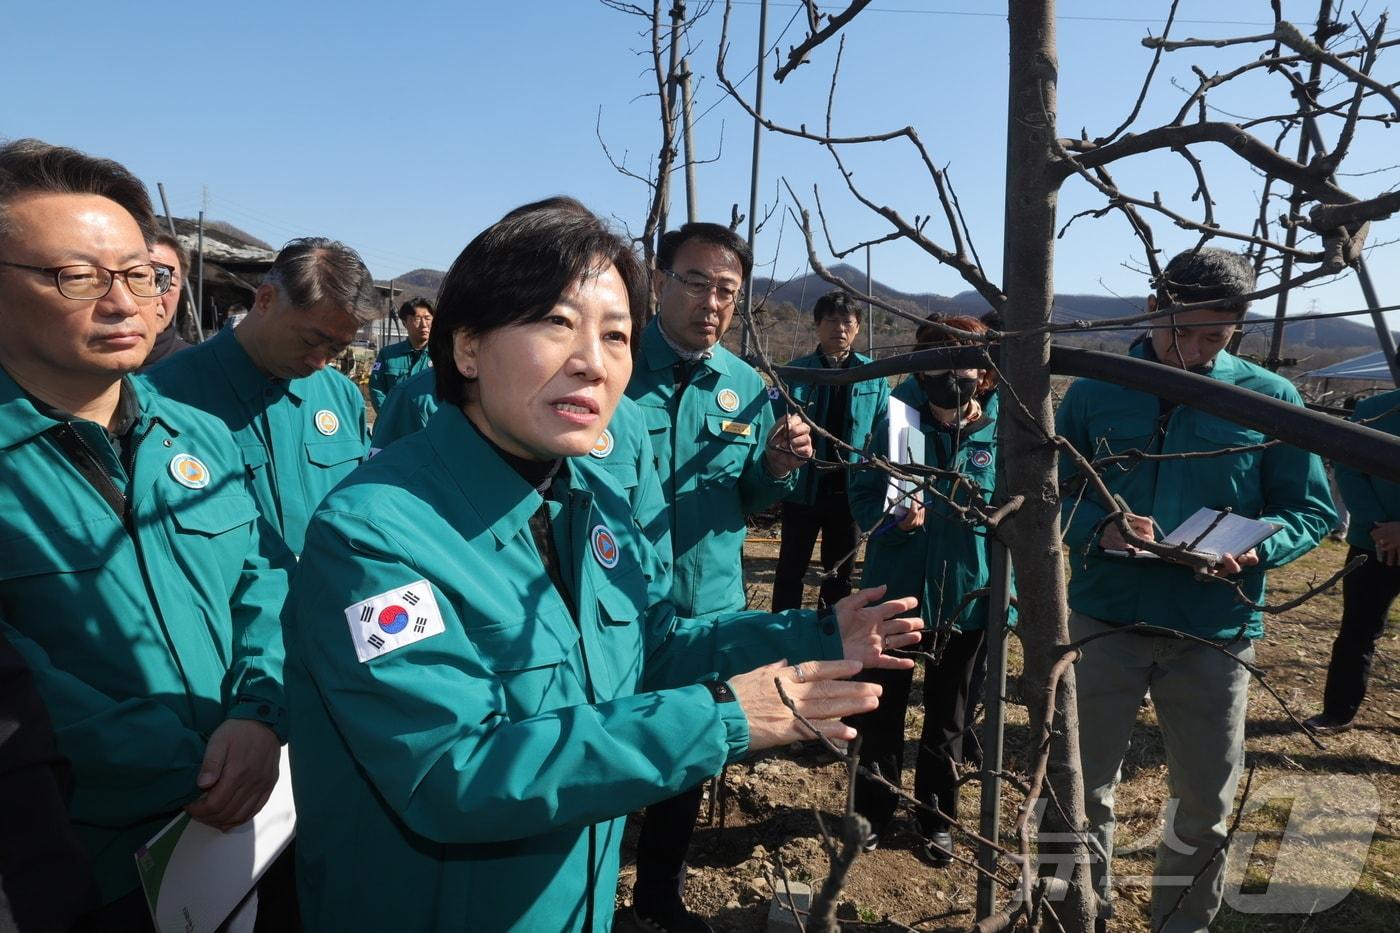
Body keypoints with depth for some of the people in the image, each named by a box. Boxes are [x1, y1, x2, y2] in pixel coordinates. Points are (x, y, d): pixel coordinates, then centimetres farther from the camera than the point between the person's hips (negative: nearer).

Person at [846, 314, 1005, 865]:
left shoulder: (1001, 432, -10)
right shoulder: (897, 420, -13)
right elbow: (862, 495, -8)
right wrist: (894, 517, -27)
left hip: (966, 593, 1)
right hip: (896, 588, 0)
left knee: (948, 714, 18)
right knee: (881, 706, 14)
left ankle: (936, 819, 38)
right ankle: (871, 810, 36)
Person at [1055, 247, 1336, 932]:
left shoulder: (1271, 399, -2)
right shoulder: (1093, 393, -2)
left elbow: (1311, 511, 2)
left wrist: (1256, 548, -19)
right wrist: (1100, 530, -19)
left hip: (1216, 631, 0)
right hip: (1104, 619, 0)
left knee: (1206, 800, 15)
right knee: (1081, 786, 12)